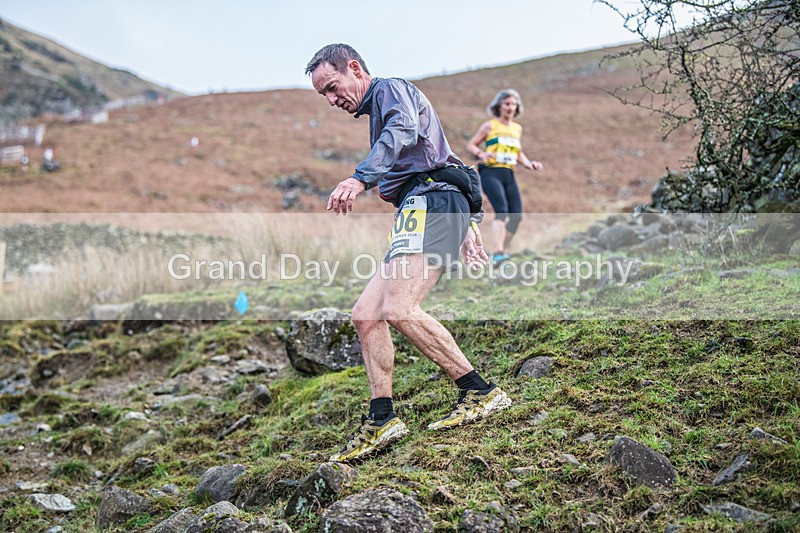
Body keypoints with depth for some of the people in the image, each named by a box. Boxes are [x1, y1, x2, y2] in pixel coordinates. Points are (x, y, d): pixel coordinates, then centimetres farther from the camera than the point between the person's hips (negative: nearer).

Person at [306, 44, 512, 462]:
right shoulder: (377, 113, 33)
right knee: (365, 314, 2)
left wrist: (360, 178, -38)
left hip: (431, 201, -11)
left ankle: (481, 393, -18)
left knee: (399, 310, -25)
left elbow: (403, 132, -22)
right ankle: (381, 420, 1)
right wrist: (468, 225, 26)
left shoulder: (391, 89, 4)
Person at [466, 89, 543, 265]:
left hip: (509, 175, 6)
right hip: (491, 173, -6)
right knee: (501, 211, -25)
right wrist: (482, 154, -15)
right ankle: (498, 252, -31)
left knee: (516, 216, -5)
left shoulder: (517, 128, 19)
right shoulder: (490, 125, 4)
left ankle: (500, 252, 7)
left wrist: (529, 164, 12)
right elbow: (470, 145, 5)